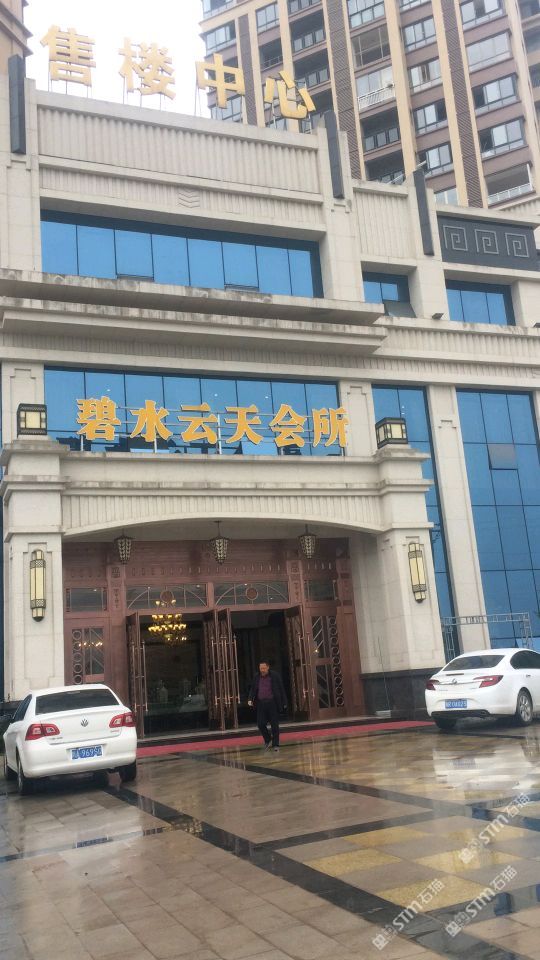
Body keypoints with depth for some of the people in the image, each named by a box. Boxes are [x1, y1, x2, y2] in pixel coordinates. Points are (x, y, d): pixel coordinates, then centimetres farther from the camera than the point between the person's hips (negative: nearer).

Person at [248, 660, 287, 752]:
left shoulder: (275, 676, -3)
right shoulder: (256, 677, 7)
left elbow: (281, 690, 0)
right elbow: (252, 689, 12)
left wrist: (284, 703, -2)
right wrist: (250, 699, -6)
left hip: (273, 703, -3)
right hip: (261, 703, 3)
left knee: (274, 725, 1)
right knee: (260, 724, -3)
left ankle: (276, 745, 11)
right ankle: (268, 740, 22)